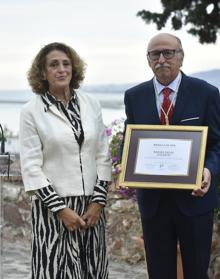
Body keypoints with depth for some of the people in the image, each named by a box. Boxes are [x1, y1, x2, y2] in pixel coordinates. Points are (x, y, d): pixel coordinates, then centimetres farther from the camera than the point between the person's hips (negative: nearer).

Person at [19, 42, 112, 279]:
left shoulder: (91, 105, 7)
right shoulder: (31, 111, -3)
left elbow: (102, 157, 9)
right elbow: (31, 167, -6)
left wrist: (98, 202, -1)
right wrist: (61, 209, -11)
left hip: (91, 207, 3)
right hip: (52, 208, -3)